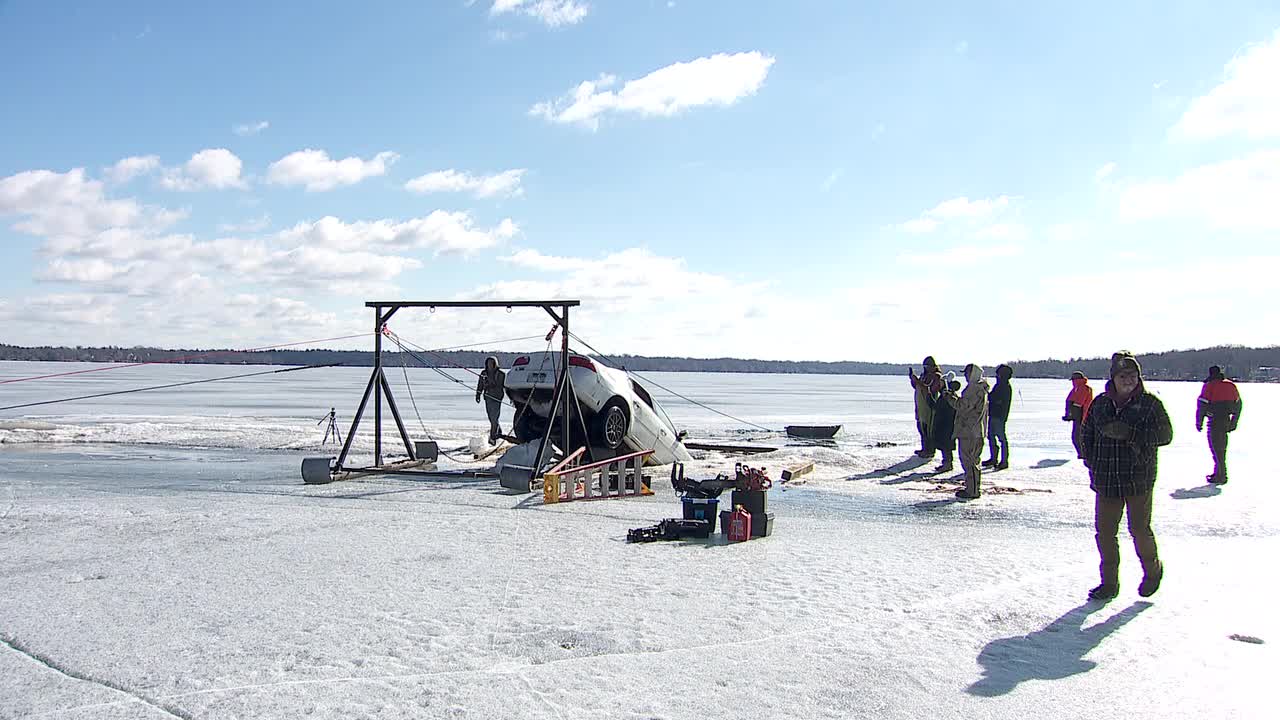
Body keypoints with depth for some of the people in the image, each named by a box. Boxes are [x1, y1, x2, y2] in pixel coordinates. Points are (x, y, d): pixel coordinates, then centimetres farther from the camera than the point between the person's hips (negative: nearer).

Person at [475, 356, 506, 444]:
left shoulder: (501, 374, -5)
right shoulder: (484, 373, 9)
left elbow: (507, 385, -4)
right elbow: (480, 385, 17)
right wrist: (478, 394, 13)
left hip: (496, 397, -5)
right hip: (487, 397, 5)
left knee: (494, 418, -9)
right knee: (491, 418, 12)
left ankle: (492, 438, -5)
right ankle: (499, 432, 32)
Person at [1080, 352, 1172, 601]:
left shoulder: (1150, 403, -3)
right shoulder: (1100, 403, 6)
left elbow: (1165, 435, -10)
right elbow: (1086, 434, 14)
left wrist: (1130, 434, -21)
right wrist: (1092, 463, 2)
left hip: (1139, 480, -3)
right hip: (1106, 481, 3)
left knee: (1140, 529, 6)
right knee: (1104, 532, 5)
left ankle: (1152, 571, 35)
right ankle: (1109, 583, 18)